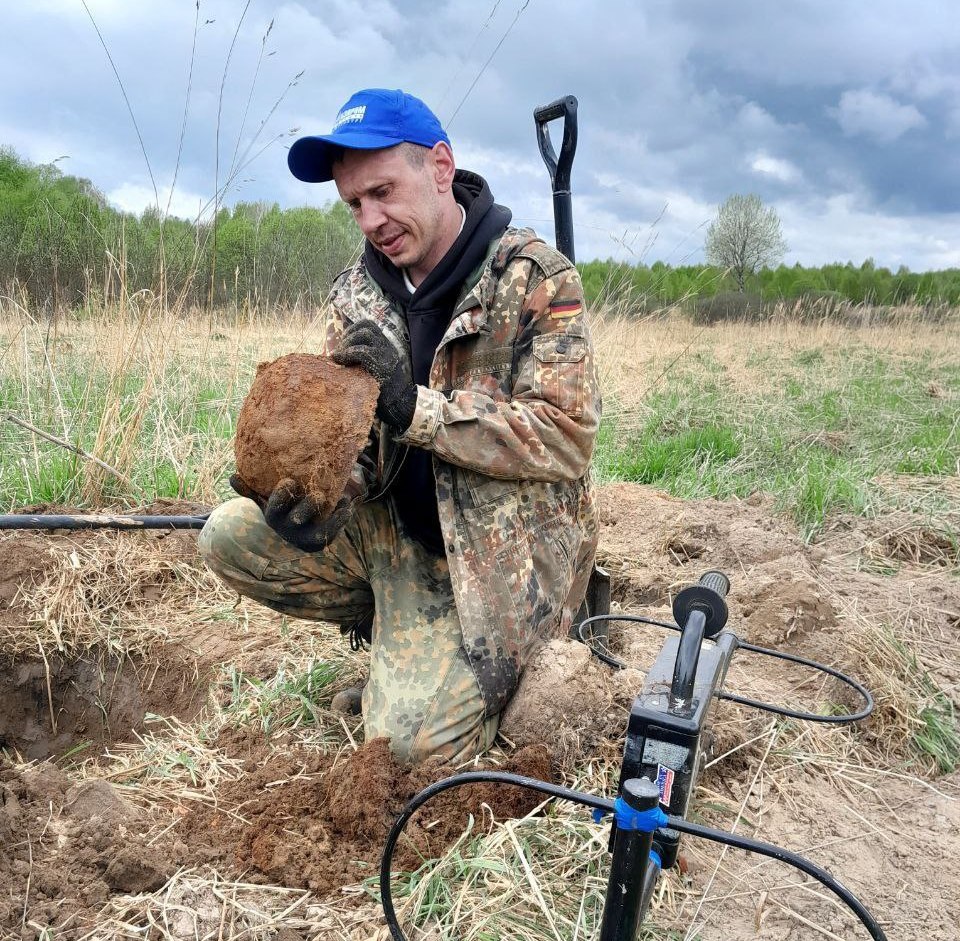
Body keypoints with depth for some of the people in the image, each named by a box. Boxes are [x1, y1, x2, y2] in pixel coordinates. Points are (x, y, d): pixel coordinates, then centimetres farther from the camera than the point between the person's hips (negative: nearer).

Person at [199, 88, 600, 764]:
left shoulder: (536, 279, -14)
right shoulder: (357, 294, 3)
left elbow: (567, 437, -20)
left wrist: (415, 406, -28)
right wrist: (321, 494, -21)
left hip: (497, 552, -6)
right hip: (392, 529, 6)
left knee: (417, 736, -20)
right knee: (231, 537, -9)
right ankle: (404, 635, 9)